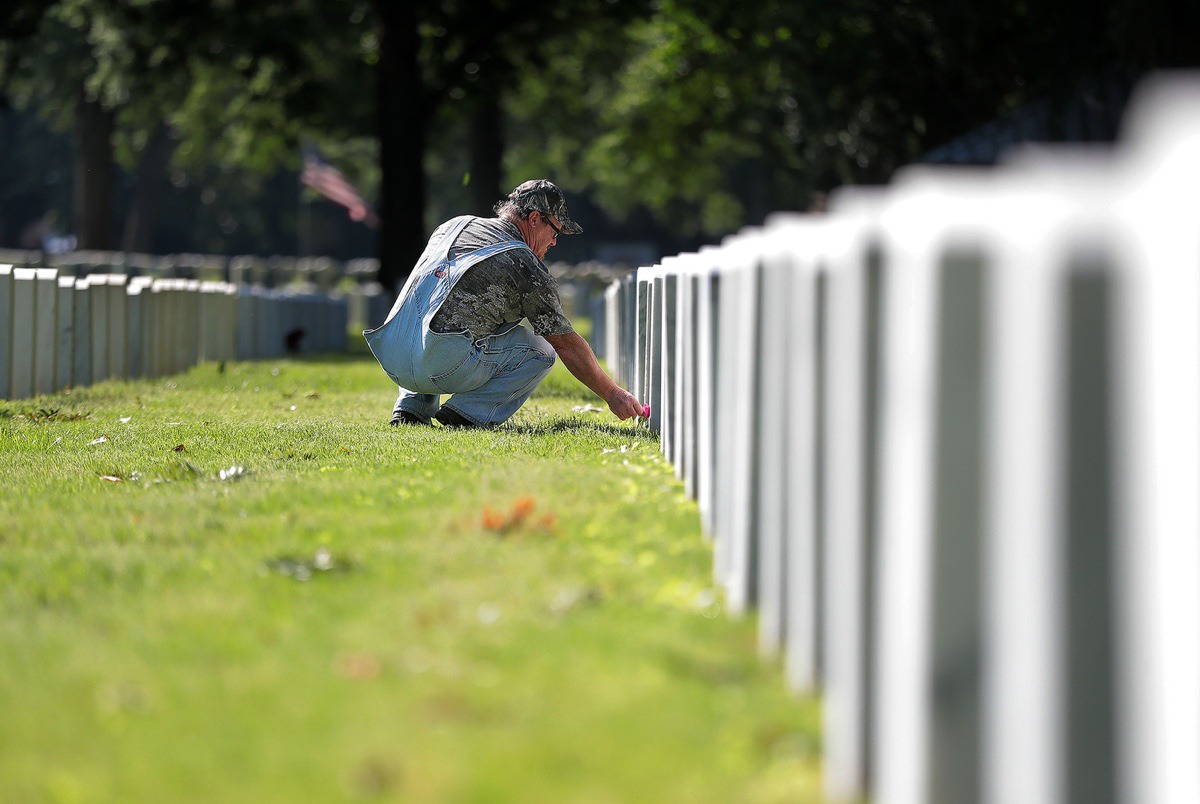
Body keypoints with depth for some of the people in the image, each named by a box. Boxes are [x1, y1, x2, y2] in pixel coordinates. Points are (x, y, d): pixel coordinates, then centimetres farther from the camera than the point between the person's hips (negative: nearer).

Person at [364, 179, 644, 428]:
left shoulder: (454, 225, 21)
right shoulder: (528, 267, 3)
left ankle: (413, 405, 19)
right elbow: (567, 345, 6)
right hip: (445, 368, -6)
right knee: (541, 352, 11)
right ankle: (471, 411, -5)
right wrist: (613, 394, 15)